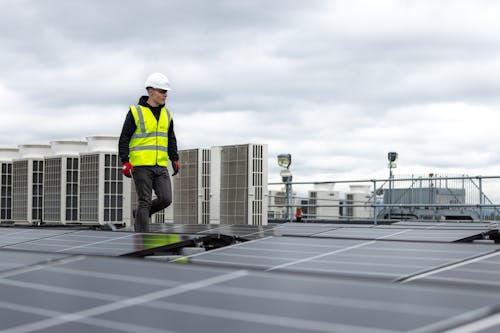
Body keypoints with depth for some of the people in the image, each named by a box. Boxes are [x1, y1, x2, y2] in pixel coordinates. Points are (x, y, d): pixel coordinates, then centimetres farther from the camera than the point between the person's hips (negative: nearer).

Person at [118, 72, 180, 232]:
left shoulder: (166, 114, 13)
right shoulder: (136, 112, -4)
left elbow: (171, 140, 22)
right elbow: (124, 139, -4)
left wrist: (175, 159, 12)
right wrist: (125, 162, -12)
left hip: (160, 166, 5)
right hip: (140, 165, -5)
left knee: (165, 199, -6)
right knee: (145, 201, -5)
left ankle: (140, 214, 20)